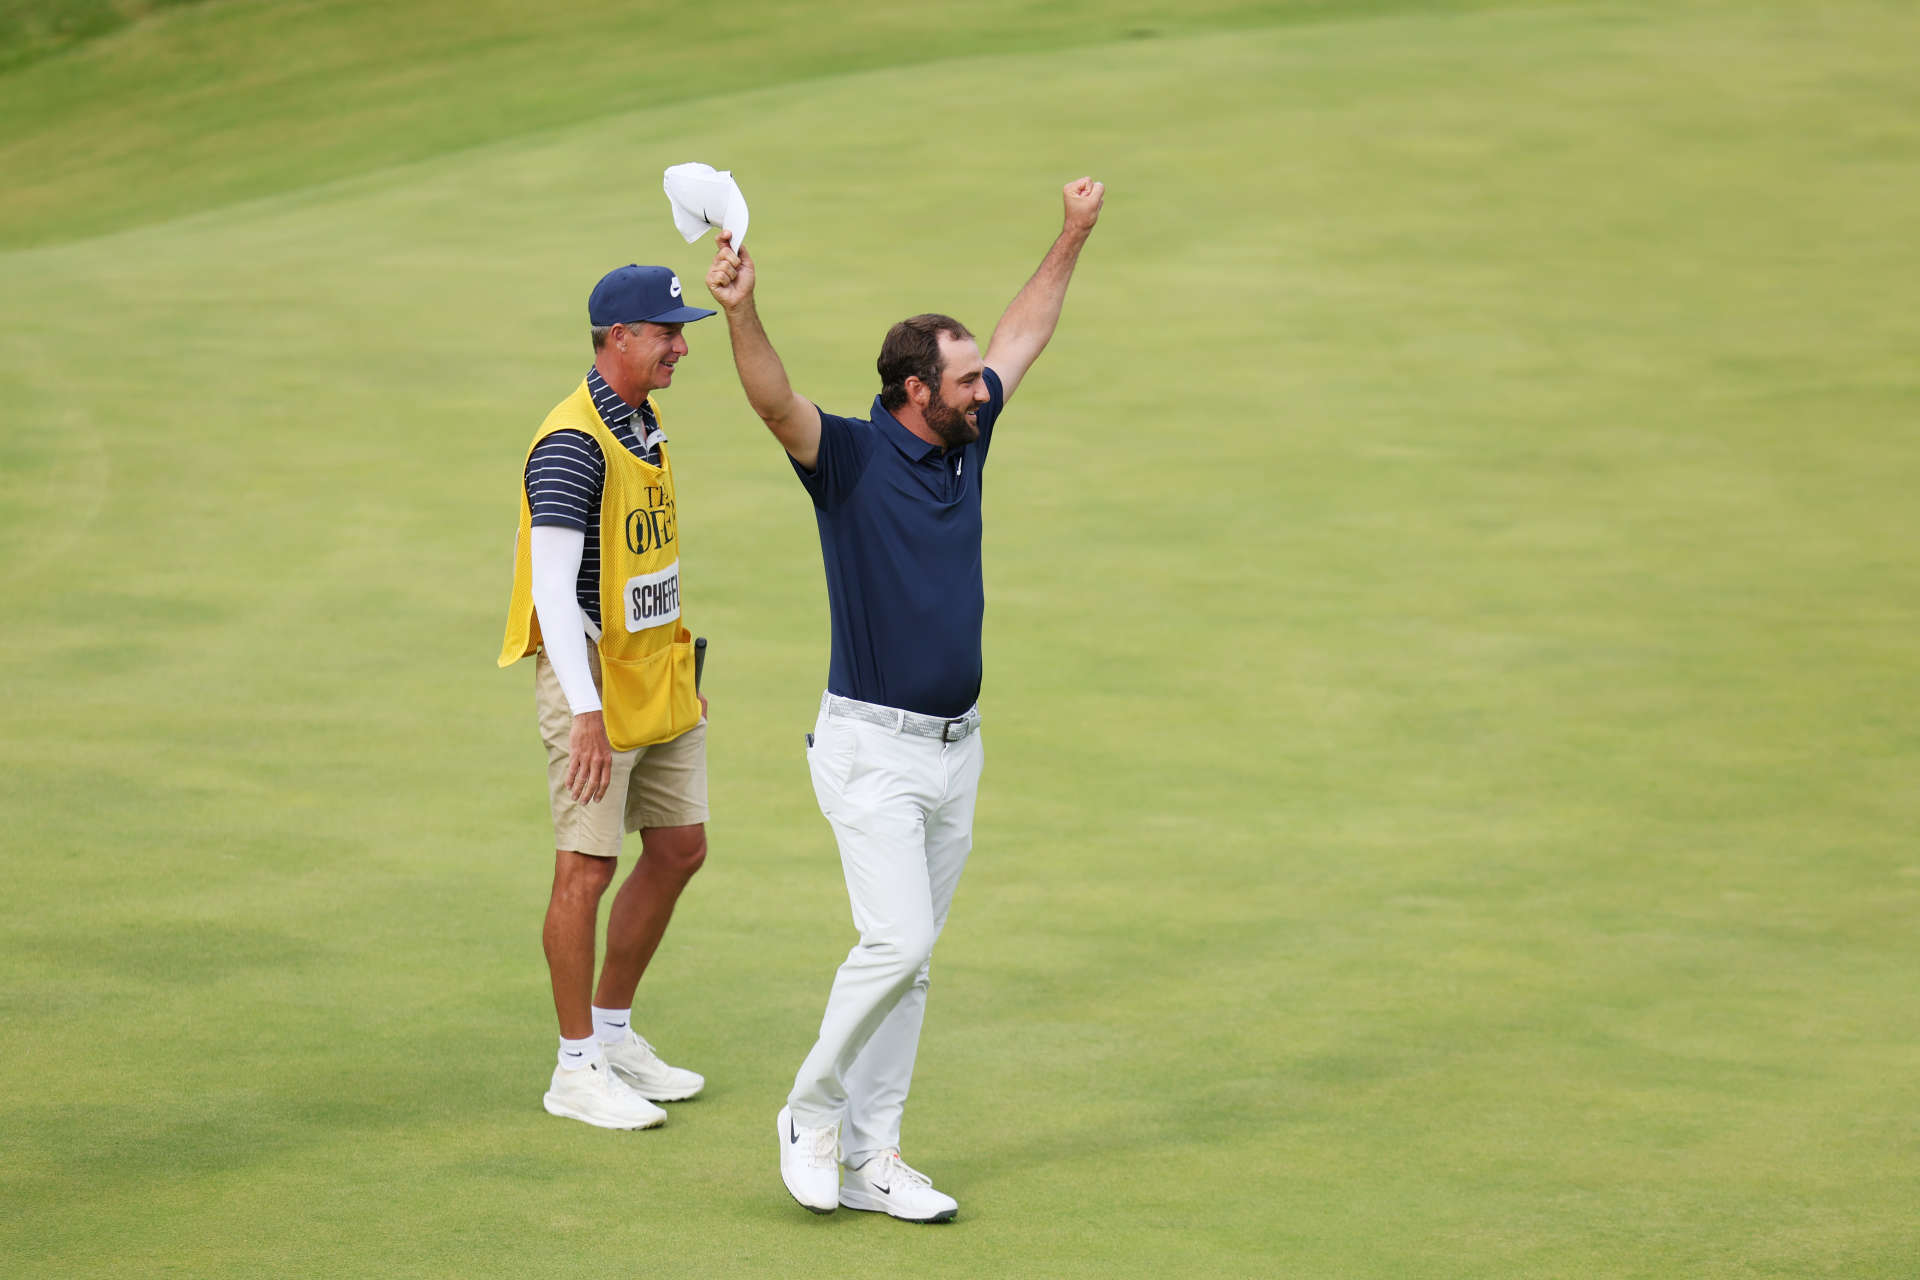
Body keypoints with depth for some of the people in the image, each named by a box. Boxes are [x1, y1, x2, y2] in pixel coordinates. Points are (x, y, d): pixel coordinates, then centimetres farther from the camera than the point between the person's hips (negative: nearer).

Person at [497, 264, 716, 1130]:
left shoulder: (644, 426, 10)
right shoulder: (573, 442, -19)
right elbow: (552, 585, -25)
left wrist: (681, 667, 22)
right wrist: (585, 713, -30)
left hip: (658, 683, 9)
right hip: (591, 679, -9)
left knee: (678, 848, 13)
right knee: (587, 867, -4)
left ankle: (613, 1032, 25)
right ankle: (577, 1068, 4)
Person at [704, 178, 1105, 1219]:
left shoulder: (966, 441, 9)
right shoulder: (850, 456, -10)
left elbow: (1023, 334, 23)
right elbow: (775, 401, -30)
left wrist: (1074, 236, 29)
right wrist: (739, 311, -47)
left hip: (956, 746, 7)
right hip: (872, 749, -7)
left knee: (909, 960, 8)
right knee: (896, 942, -16)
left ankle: (869, 1157, 12)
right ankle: (812, 1113, 3)